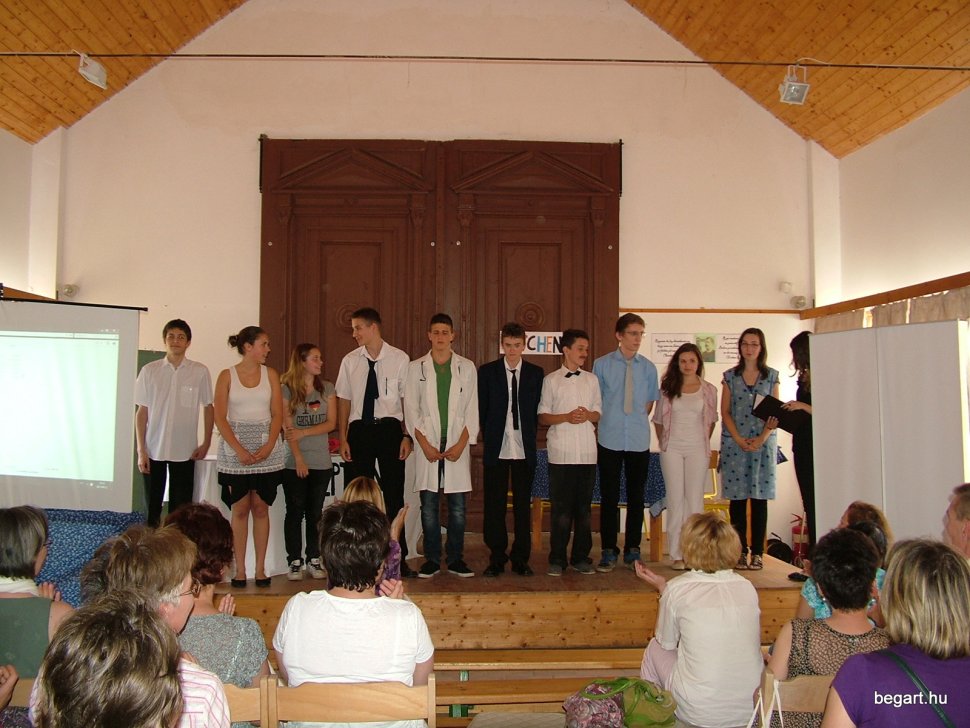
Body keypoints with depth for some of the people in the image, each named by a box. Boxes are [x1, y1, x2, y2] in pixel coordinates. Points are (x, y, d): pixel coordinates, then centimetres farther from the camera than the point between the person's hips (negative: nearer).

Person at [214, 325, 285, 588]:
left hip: (266, 450, 2)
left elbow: (278, 414, 4)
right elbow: (220, 417, -3)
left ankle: (260, 569, 9)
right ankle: (240, 570, 8)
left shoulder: (270, 374, 7)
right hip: (235, 449, -1)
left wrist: (269, 446, -10)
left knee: (261, 508, 3)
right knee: (240, 509, 1)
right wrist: (239, 449, -13)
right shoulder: (227, 375, 2)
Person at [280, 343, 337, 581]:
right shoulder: (286, 389, -3)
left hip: (321, 461, 3)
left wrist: (304, 432, -13)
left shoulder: (327, 388, 7)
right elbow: (287, 427, -7)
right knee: (295, 512, 3)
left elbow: (331, 423, 0)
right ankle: (295, 562, 10)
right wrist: (299, 459, -14)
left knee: (315, 512, 8)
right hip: (293, 462, -2)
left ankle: (314, 560, 16)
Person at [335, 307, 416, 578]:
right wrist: (343, 439, 2)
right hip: (359, 429, 2)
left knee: (393, 494, 5)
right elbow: (344, 400, 7)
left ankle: (399, 559, 16)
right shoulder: (350, 361, 5)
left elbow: (407, 399, -1)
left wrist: (407, 435, -6)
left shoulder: (400, 359, -2)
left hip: (390, 427, -2)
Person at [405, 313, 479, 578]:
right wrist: (425, 445, -6)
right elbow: (411, 410, 3)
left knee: (458, 507, 2)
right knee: (428, 506, 3)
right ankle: (431, 559, 12)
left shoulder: (466, 367, 7)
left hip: (457, 445, 0)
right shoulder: (416, 368, 6)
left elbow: (471, 409, 5)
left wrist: (461, 444, -5)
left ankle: (455, 558, 13)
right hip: (428, 445, 0)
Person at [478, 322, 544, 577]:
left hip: (524, 449, 1)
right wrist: (489, 438, 3)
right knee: (494, 505, 3)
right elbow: (481, 410, 6)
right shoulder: (487, 371, 4)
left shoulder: (535, 373, 6)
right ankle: (497, 558, 13)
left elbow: (538, 410, 8)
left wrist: (529, 437, 2)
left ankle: (520, 558, 15)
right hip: (496, 448, -1)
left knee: (523, 505, 6)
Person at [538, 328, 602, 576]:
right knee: (561, 508, -1)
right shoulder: (551, 380, 4)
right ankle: (557, 559, 9)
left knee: (583, 507, 8)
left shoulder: (592, 379, 12)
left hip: (587, 451, 3)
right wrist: (566, 417, -14)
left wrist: (588, 415, -7)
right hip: (561, 452, -3)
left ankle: (581, 557, 18)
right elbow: (542, 417, 2)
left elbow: (599, 414, 15)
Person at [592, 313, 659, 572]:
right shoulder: (602, 365, -1)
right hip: (610, 441, -2)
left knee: (636, 497, 9)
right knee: (609, 497, 3)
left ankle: (633, 550, 20)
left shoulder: (648, 367, 3)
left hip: (639, 441, 2)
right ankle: (609, 552, 12)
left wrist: (637, 421, 8)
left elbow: (650, 402, 13)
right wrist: (604, 424, 4)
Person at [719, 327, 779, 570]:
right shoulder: (730, 376, 8)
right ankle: (740, 551, 5)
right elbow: (725, 412, 4)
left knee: (759, 498, 0)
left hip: (763, 443, 0)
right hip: (734, 443, 0)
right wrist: (739, 439, -8)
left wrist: (761, 438, -10)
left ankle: (757, 552, 5)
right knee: (737, 498, 0)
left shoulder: (771, 376, 7)